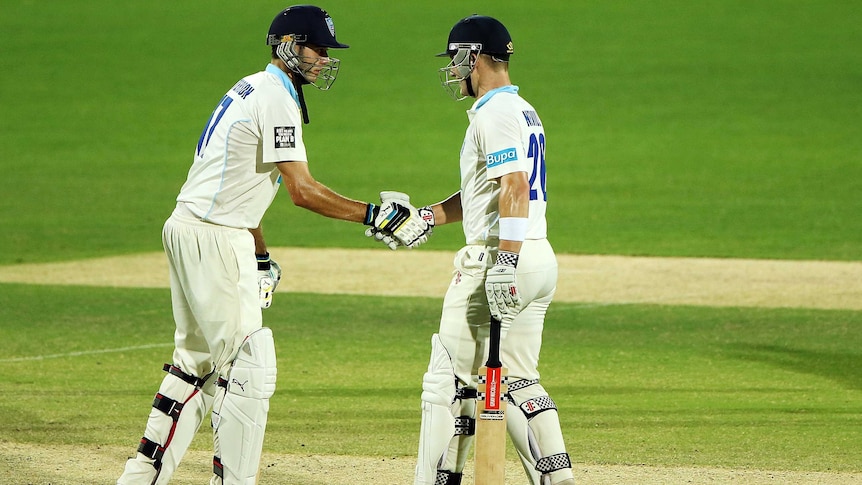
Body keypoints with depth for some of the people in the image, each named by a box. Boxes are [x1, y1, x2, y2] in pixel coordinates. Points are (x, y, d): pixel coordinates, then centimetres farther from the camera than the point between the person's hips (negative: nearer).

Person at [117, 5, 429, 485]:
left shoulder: (252, 89, 17)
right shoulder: (276, 98, -14)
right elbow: (302, 190, -21)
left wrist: (261, 257, 20)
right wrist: (375, 215, -19)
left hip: (189, 230, 10)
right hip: (216, 241, -10)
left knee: (197, 360, 17)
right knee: (251, 364, -8)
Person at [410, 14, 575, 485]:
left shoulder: (495, 114, -12)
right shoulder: (524, 111, 19)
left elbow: (515, 186, -24)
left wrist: (506, 260, -30)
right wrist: (428, 216, 14)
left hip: (496, 257, -10)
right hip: (541, 260, 10)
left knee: (449, 376, -2)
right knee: (518, 381, 12)